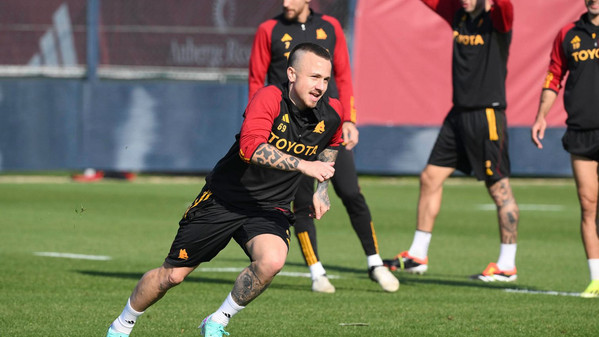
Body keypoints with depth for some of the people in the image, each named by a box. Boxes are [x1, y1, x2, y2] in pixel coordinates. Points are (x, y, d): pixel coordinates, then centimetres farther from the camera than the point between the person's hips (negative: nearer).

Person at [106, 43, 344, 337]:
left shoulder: (331, 115, -6)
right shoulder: (269, 99, -22)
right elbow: (250, 147, -38)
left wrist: (322, 188, 10)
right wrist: (302, 165, -44)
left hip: (271, 208, 3)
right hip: (224, 199, -3)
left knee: (272, 260, -30)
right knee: (173, 274, 6)